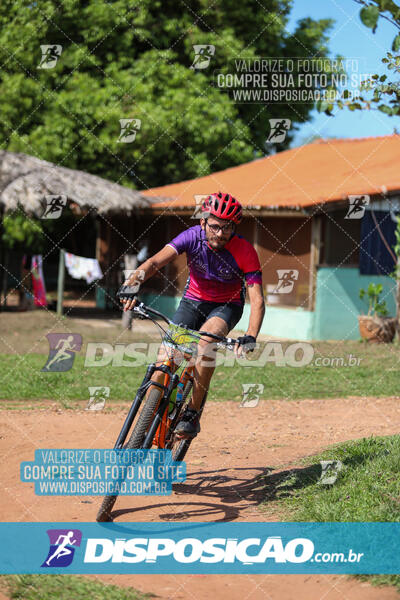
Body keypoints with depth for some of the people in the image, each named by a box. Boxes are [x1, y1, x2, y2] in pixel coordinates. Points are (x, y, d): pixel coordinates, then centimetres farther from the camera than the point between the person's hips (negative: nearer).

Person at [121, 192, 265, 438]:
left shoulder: (245, 251, -24)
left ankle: (192, 415, -24)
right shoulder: (193, 236, -20)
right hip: (193, 301, 2)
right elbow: (156, 261, -32)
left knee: (206, 339, -34)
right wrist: (133, 283, -51)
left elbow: (257, 300, -29)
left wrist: (251, 337, -46)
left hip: (227, 307, -2)